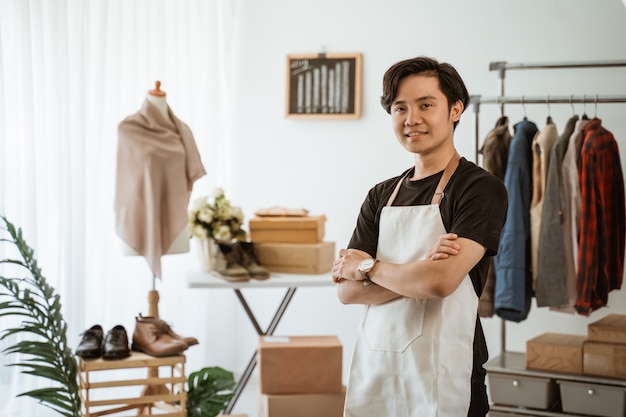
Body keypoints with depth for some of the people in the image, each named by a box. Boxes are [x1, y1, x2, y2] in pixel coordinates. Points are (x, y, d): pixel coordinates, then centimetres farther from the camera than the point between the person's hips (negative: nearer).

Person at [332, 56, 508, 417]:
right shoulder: (381, 196, 9)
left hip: (442, 377, -5)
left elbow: (441, 281, -21)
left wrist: (367, 266, -6)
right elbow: (346, 290, 0)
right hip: (373, 369, 5)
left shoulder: (481, 188, -9)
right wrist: (419, 272, -15)